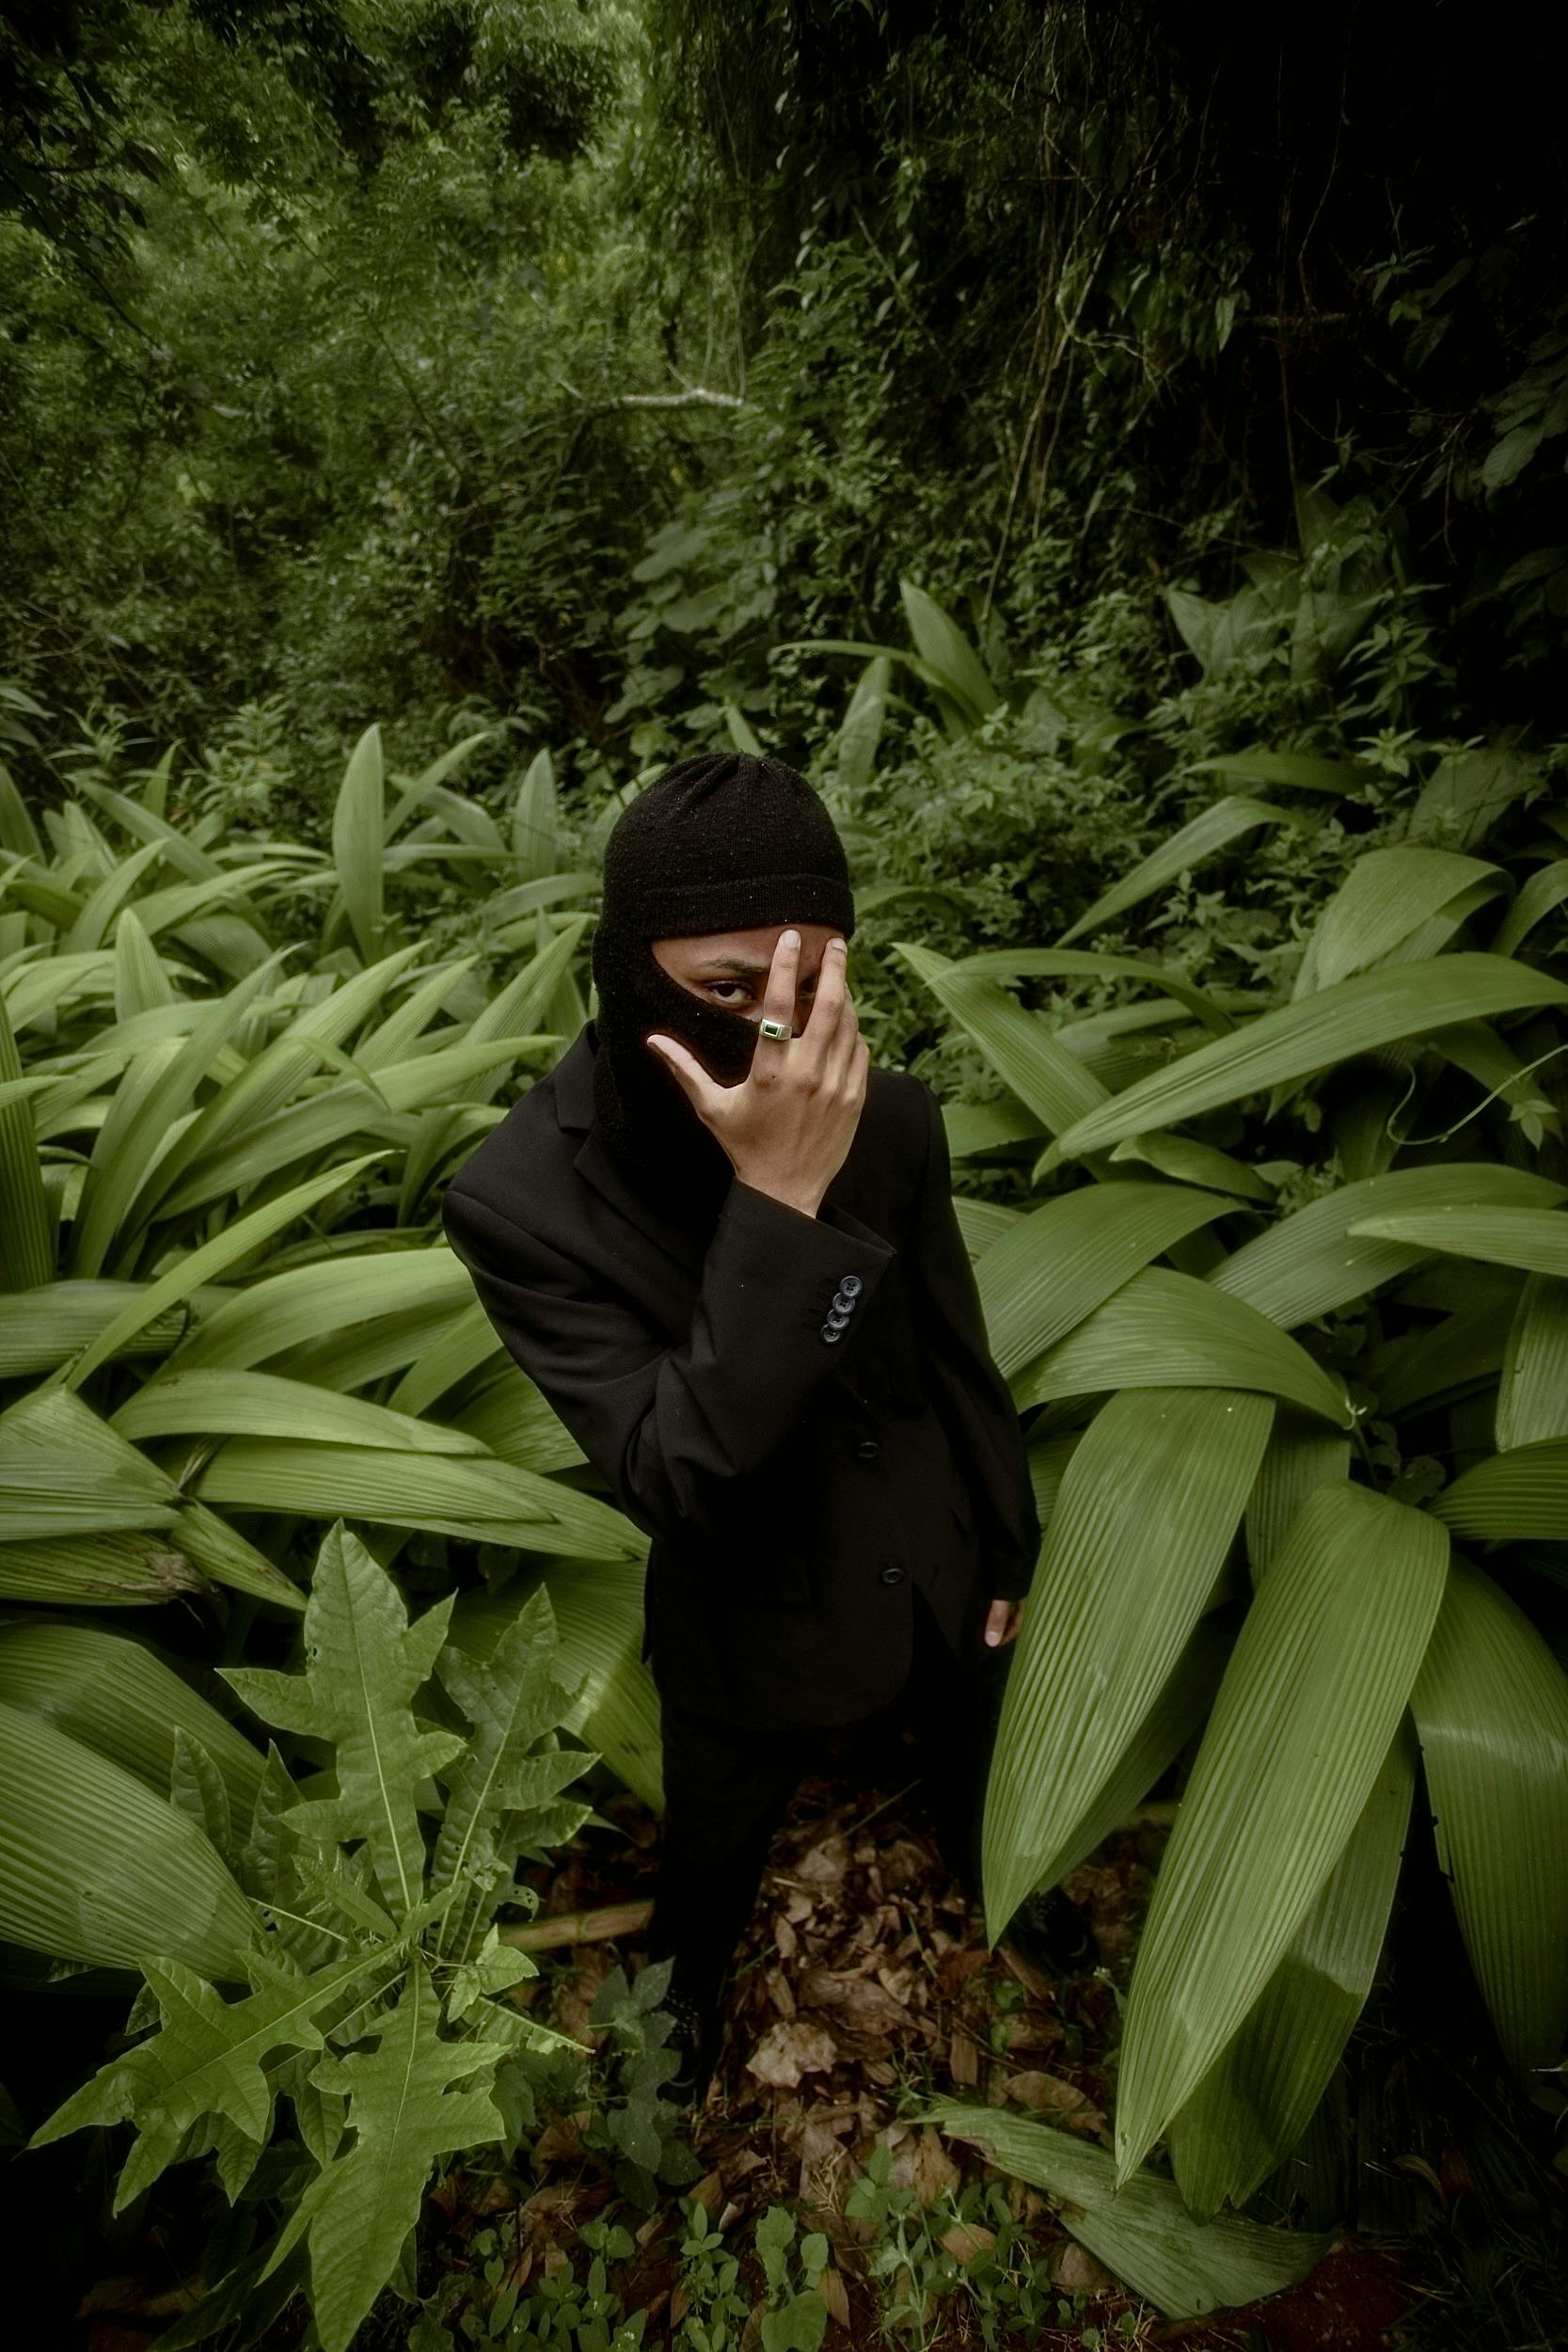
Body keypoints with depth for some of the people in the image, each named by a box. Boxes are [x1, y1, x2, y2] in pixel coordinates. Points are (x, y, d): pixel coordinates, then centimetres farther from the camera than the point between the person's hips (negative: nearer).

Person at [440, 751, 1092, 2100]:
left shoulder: (887, 1118, -20)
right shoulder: (521, 1198, -29)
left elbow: (956, 1352, -5)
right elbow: (673, 1476, -34)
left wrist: (1007, 1548, 7)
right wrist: (776, 1204, -45)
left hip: (932, 1574, 3)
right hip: (750, 1630, -2)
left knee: (970, 1767, 34)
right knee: (711, 1860, 29)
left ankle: (990, 1880, 70)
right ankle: (686, 1991, 65)